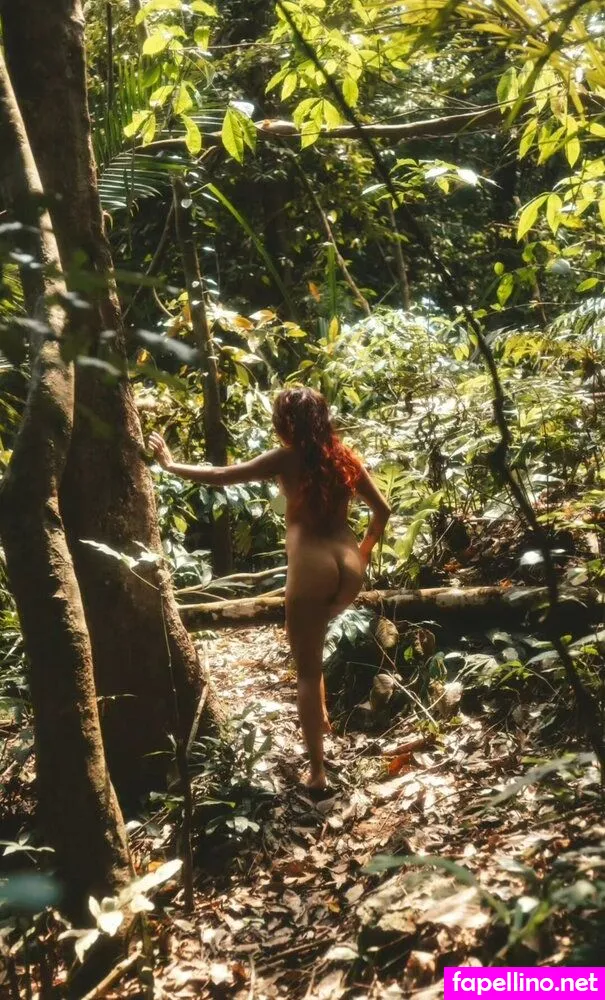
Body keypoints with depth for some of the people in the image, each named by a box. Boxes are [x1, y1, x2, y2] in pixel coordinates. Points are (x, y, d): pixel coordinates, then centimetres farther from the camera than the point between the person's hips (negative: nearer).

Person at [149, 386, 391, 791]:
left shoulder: (286, 459, -4)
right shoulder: (345, 458, 8)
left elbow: (221, 476, 0)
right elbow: (383, 510, 13)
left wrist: (170, 463, 13)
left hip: (312, 569, -5)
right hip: (349, 568, 5)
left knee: (308, 672, 5)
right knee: (313, 651, 33)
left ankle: (317, 772, 6)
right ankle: (322, 716, 38)